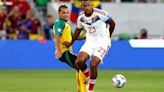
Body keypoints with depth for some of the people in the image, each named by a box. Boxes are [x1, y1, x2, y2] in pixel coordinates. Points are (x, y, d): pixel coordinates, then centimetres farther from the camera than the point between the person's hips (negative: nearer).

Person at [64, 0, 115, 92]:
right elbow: (78, 30, 18)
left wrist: (107, 37, 13)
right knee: (79, 62, -17)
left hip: (102, 41, -5)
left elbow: (112, 24, -1)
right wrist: (71, 43, 27)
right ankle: (88, 76, 14)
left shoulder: (101, 14, -17)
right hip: (90, 41, 5)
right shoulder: (81, 17, -1)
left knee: (93, 64, -22)